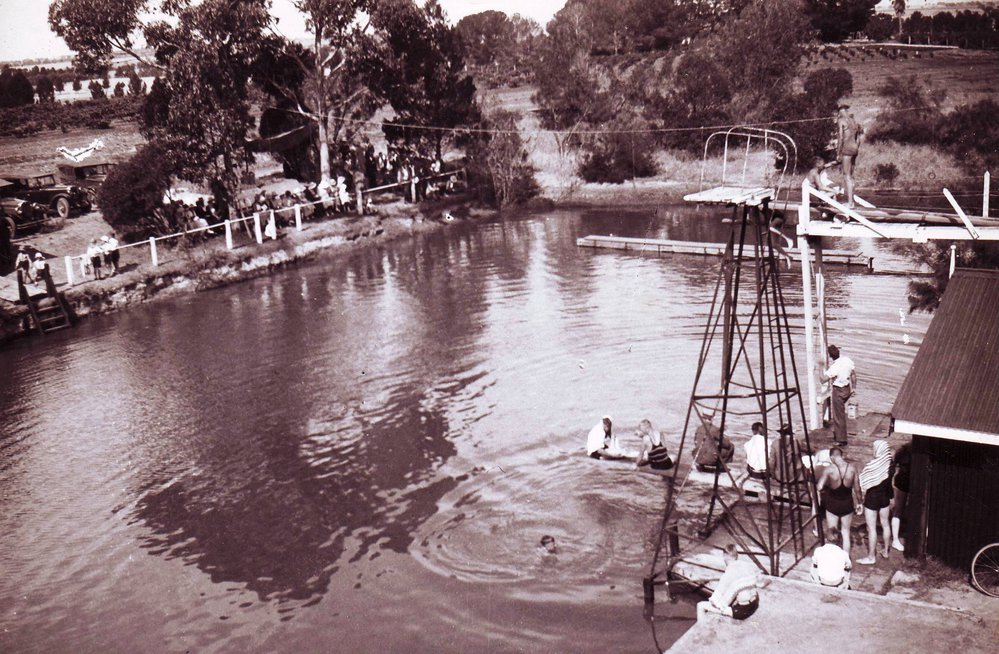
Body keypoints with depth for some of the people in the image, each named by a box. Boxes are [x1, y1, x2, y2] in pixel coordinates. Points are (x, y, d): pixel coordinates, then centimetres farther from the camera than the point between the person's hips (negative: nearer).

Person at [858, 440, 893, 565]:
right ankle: (886, 551, 37)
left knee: (871, 528, 6)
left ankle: (871, 557, 16)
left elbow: (864, 485, -18)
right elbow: (890, 483, 2)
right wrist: (890, 497, 16)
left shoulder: (871, 465, -29)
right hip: (885, 496, 6)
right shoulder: (889, 463, -12)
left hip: (872, 498, -6)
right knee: (885, 524, 22)